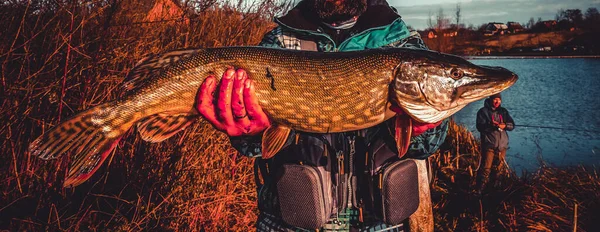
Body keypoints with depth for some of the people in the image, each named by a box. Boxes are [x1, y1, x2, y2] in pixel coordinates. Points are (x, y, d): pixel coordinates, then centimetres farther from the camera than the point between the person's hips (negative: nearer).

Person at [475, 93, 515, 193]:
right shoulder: (483, 111, -1)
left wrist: (504, 126, -13)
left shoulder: (503, 111, 14)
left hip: (502, 145, 5)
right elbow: (480, 126, -10)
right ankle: (479, 191, -5)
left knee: (498, 168, 12)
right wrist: (490, 125, -28)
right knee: (486, 169, -11)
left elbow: (512, 125, 9)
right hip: (489, 145, -5)